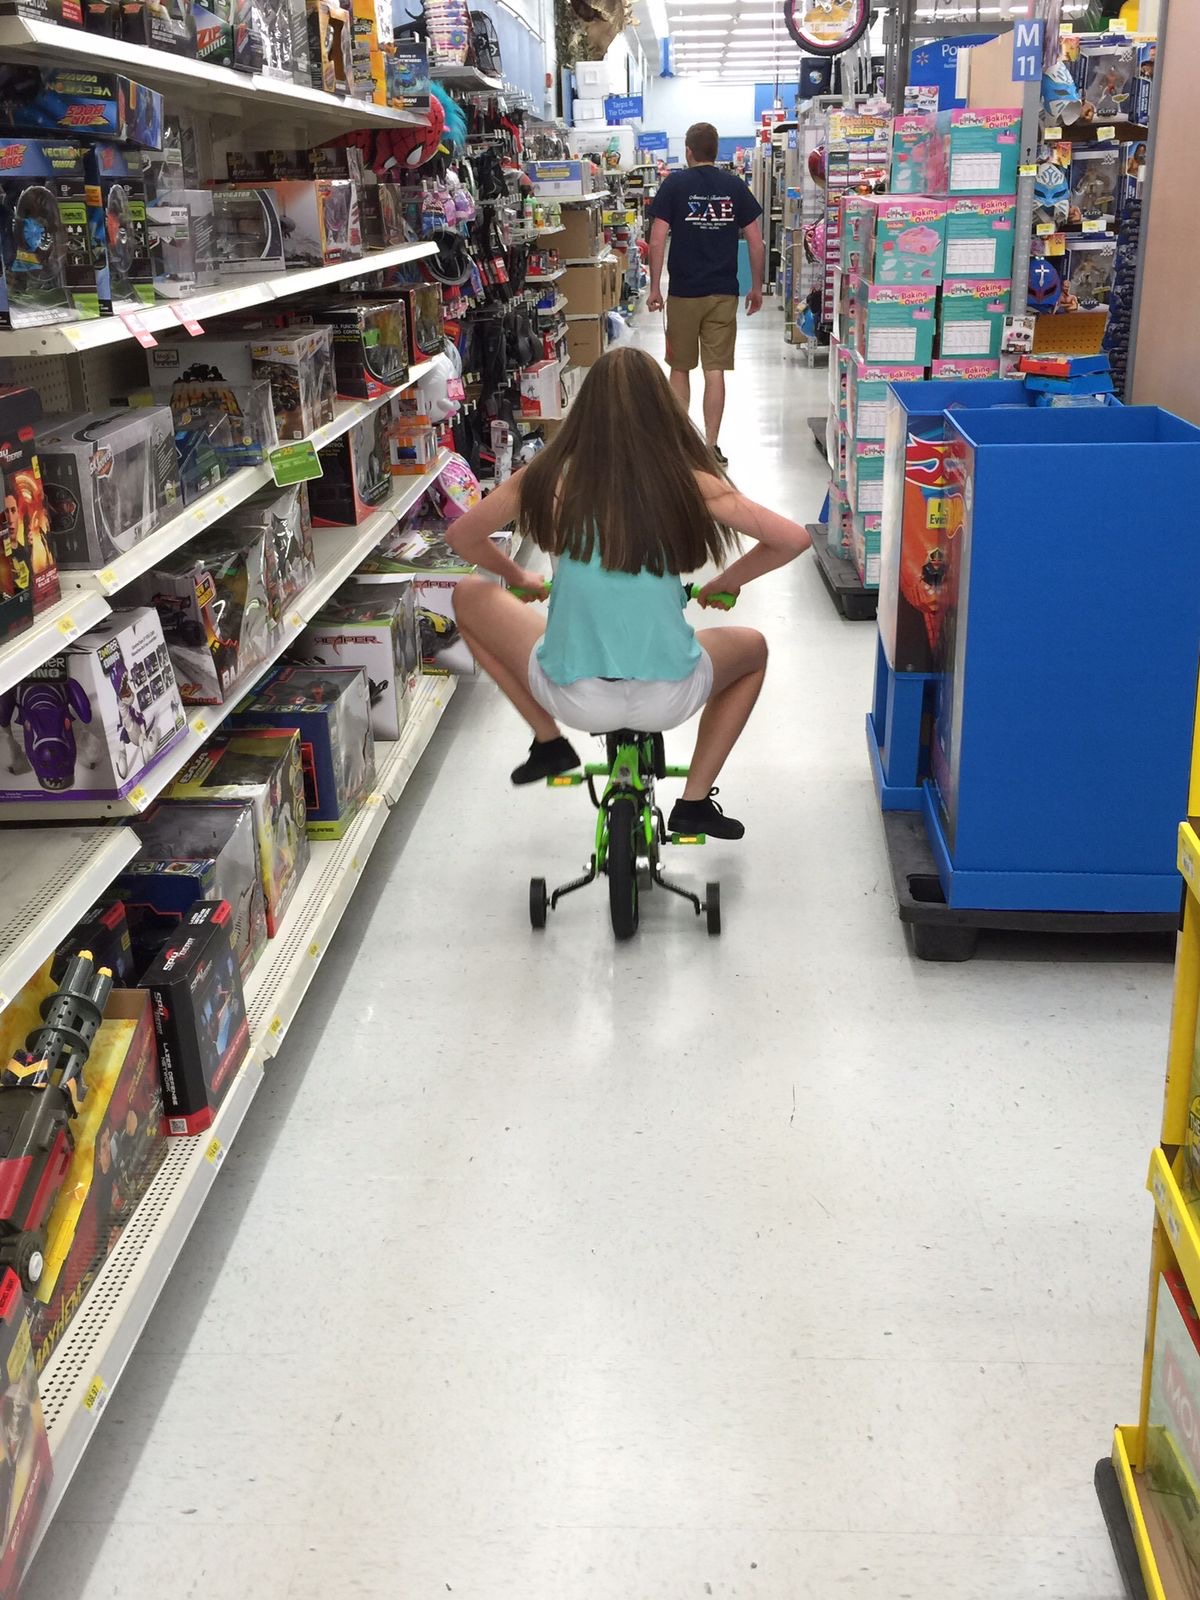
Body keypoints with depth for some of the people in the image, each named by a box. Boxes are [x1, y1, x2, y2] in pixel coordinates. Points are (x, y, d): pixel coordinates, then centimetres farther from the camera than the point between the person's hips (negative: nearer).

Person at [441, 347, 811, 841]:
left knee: (470, 596, 24)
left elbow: (460, 535, 10)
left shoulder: (550, 476, -3)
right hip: (669, 699, 0)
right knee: (753, 648, 33)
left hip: (573, 697, 0)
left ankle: (549, 740, 24)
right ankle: (695, 801, 27)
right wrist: (726, 581, 15)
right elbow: (794, 539, -1)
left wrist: (519, 578, 27)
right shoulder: (688, 481, -4)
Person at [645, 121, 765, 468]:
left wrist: (654, 288, 0)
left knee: (680, 369, 12)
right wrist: (756, 288, 13)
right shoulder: (735, 186, 3)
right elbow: (756, 241, 3)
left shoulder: (674, 185, -2)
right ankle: (711, 447, 2)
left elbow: (657, 240, -7)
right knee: (715, 371, 2)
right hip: (724, 293, 1)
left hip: (683, 292, -1)